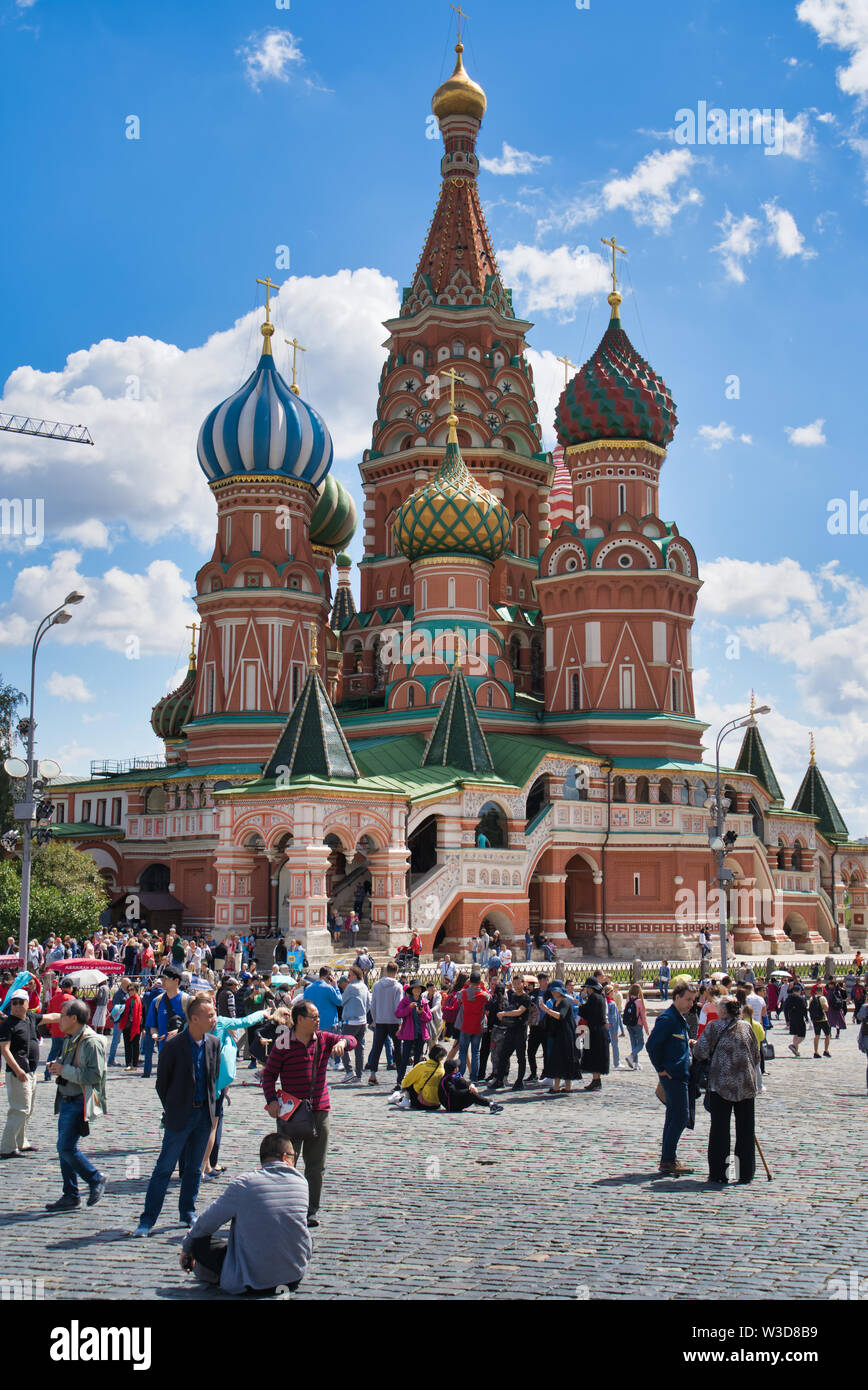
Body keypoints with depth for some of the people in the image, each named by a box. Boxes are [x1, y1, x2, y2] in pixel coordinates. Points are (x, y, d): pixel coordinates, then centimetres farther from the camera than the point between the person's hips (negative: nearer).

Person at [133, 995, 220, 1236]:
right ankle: (147, 1220, 5)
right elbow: (162, 1083, -3)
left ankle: (187, 1214, 25)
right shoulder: (173, 1046, -13)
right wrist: (172, 1110, 1)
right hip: (180, 1116, -4)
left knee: (194, 1169, 13)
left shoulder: (214, 1044, 2)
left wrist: (210, 1107, 10)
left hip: (204, 1115, 4)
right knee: (164, 1168, -1)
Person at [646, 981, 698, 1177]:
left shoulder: (681, 1019, 15)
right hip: (673, 1075, -10)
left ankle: (668, 1160, 19)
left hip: (680, 1074, 10)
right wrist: (661, 1069, -15)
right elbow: (652, 1044, -19)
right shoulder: (667, 1019, -15)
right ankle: (668, 1161, -5)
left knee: (674, 1117, 13)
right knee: (681, 1117, -9)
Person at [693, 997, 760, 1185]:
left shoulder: (714, 1027, -3)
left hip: (721, 1083, -3)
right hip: (746, 1084, 3)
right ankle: (745, 1172, 13)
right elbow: (756, 1056, 11)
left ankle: (718, 1173, 4)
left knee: (719, 1128, 4)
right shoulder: (747, 1027, 8)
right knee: (745, 1128, 10)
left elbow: (700, 1052, -6)